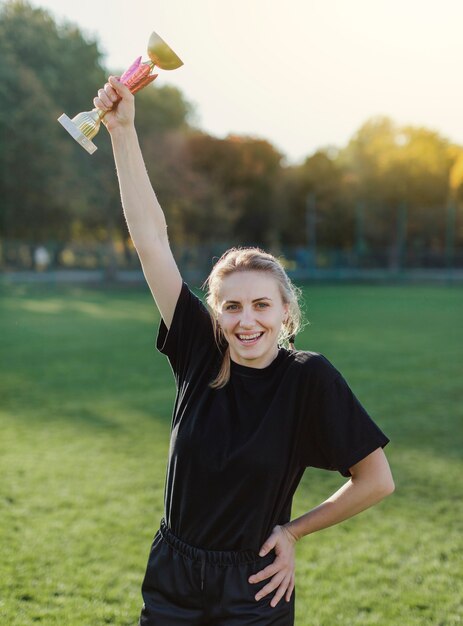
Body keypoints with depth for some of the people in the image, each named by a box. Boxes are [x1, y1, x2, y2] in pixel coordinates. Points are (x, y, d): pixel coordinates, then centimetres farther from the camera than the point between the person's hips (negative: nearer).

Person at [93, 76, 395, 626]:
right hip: (170, 581, 3)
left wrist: (292, 530, -4)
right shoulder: (200, 353, -8)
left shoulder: (310, 377, -16)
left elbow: (376, 481, -10)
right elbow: (150, 239, -10)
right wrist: (122, 129, -12)